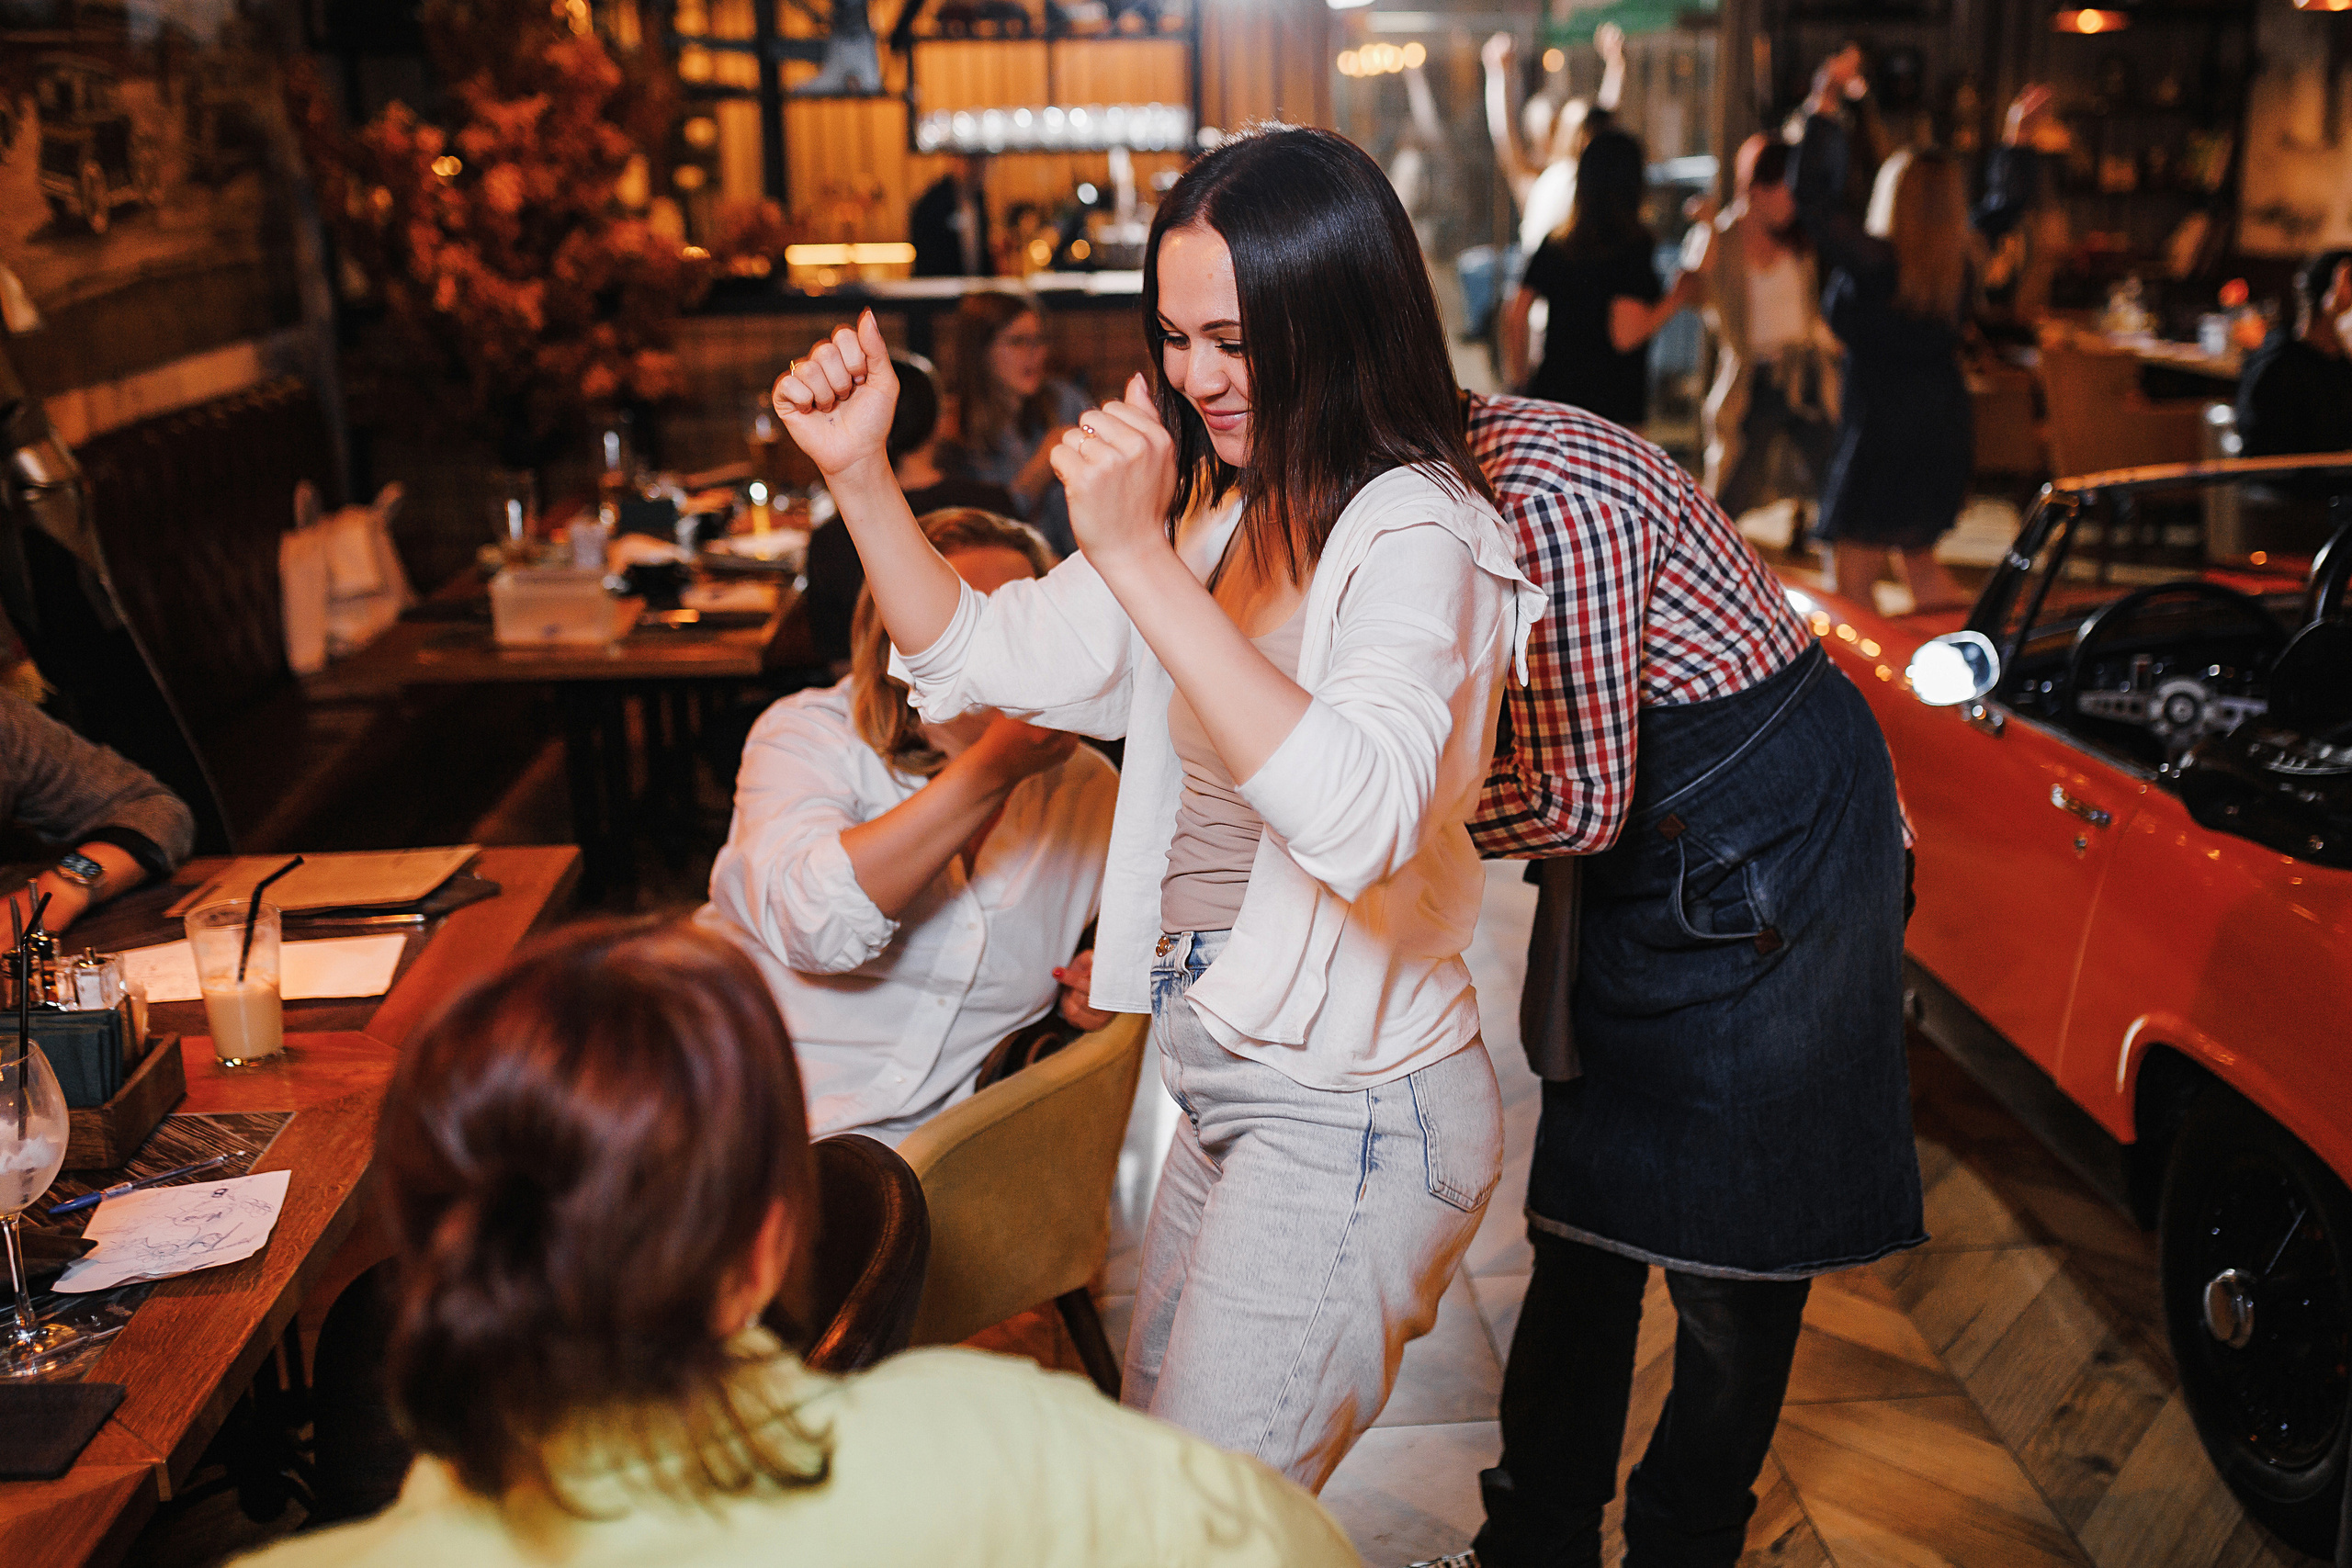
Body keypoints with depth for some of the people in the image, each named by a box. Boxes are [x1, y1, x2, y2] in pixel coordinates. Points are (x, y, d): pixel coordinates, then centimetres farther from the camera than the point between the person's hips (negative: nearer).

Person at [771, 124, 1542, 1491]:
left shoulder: (1416, 533, -19)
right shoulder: (1221, 515, 8)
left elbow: (1361, 820, -36)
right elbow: (987, 656, 11)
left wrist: (1143, 562, -39)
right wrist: (858, 469, -2)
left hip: (1348, 1117, -9)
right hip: (1232, 1092, 9)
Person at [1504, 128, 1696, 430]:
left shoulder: (1554, 244, 8)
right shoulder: (1633, 248, -9)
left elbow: (1515, 314, 7)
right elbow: (1626, 336, -16)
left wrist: (1517, 376, 19)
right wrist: (1675, 298, -3)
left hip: (1550, 393, 6)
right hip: (1612, 408, -6)